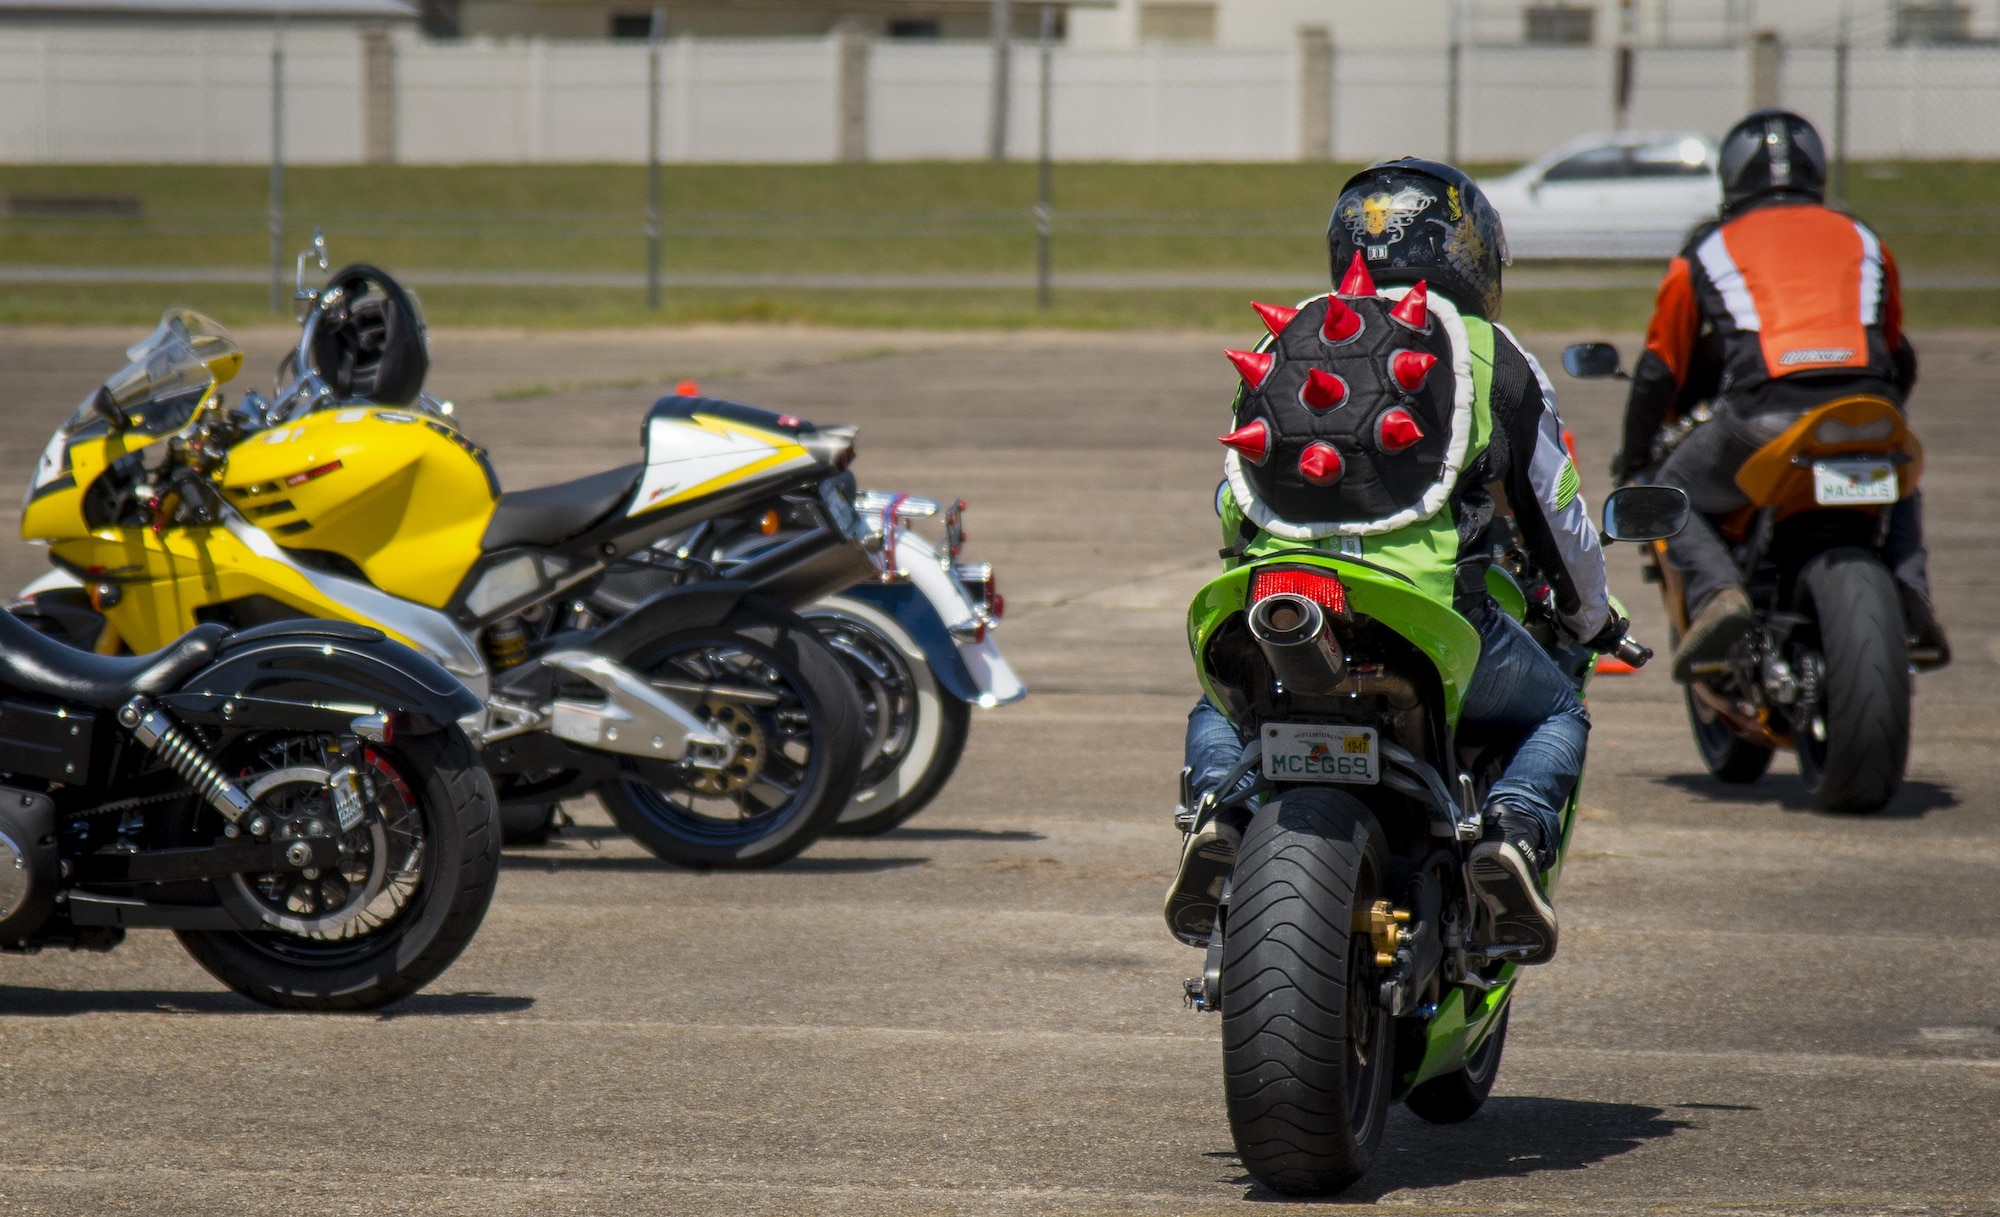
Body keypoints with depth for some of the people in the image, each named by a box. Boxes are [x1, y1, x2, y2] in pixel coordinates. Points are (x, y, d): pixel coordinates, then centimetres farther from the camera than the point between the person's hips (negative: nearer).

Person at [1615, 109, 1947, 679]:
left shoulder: (1708, 251, 20)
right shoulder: (1863, 242, 28)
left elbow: (1661, 370, 22)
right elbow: (1900, 358, 37)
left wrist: (1634, 456, 36)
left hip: (1762, 414, -3)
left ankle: (1716, 593, -9)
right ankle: (1911, 597, 8)